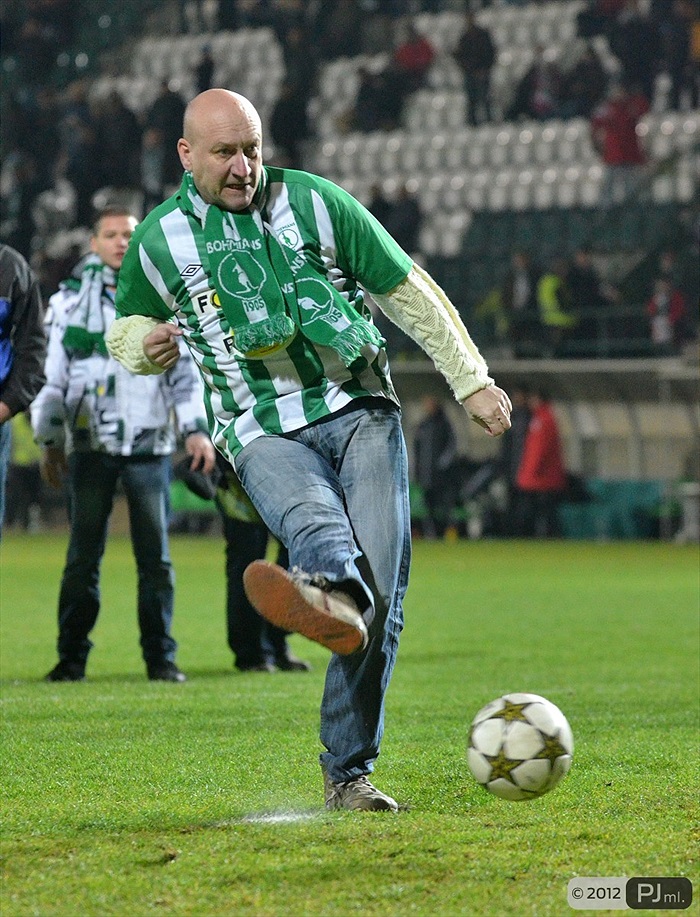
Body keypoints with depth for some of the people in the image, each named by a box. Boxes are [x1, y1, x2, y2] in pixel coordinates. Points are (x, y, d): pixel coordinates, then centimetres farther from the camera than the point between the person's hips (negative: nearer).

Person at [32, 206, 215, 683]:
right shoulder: (70, 301, 9)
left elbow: (185, 372, 10)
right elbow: (52, 377, 10)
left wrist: (196, 429, -1)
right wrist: (51, 442, 5)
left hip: (150, 446, 0)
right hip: (90, 444, 0)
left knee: (156, 555, 0)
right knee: (83, 556, 0)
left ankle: (161, 657, 6)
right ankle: (72, 657, 5)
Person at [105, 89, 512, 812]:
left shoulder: (314, 203, 4)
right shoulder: (158, 241, 7)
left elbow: (409, 293, 10)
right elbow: (125, 328, 24)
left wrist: (471, 382, 9)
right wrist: (146, 344, -1)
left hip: (361, 410, 1)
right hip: (264, 434, -1)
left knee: (379, 592, -16)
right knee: (314, 522, -36)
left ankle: (348, 772, -12)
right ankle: (329, 597, -73)